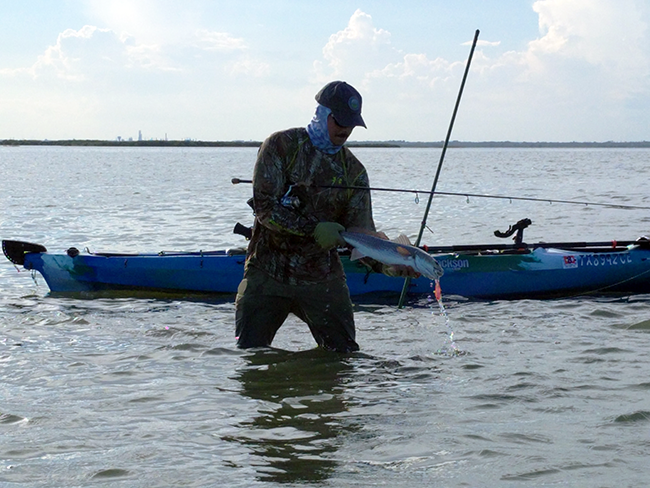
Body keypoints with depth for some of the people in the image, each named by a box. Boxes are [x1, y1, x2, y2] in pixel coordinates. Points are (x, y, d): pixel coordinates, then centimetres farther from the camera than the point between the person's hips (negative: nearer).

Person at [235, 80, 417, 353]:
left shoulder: (354, 171, 5)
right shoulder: (282, 146, -4)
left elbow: (362, 235, 1)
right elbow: (264, 207, -12)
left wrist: (389, 264, -19)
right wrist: (313, 229, -21)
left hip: (322, 278, 3)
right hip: (268, 272, -2)